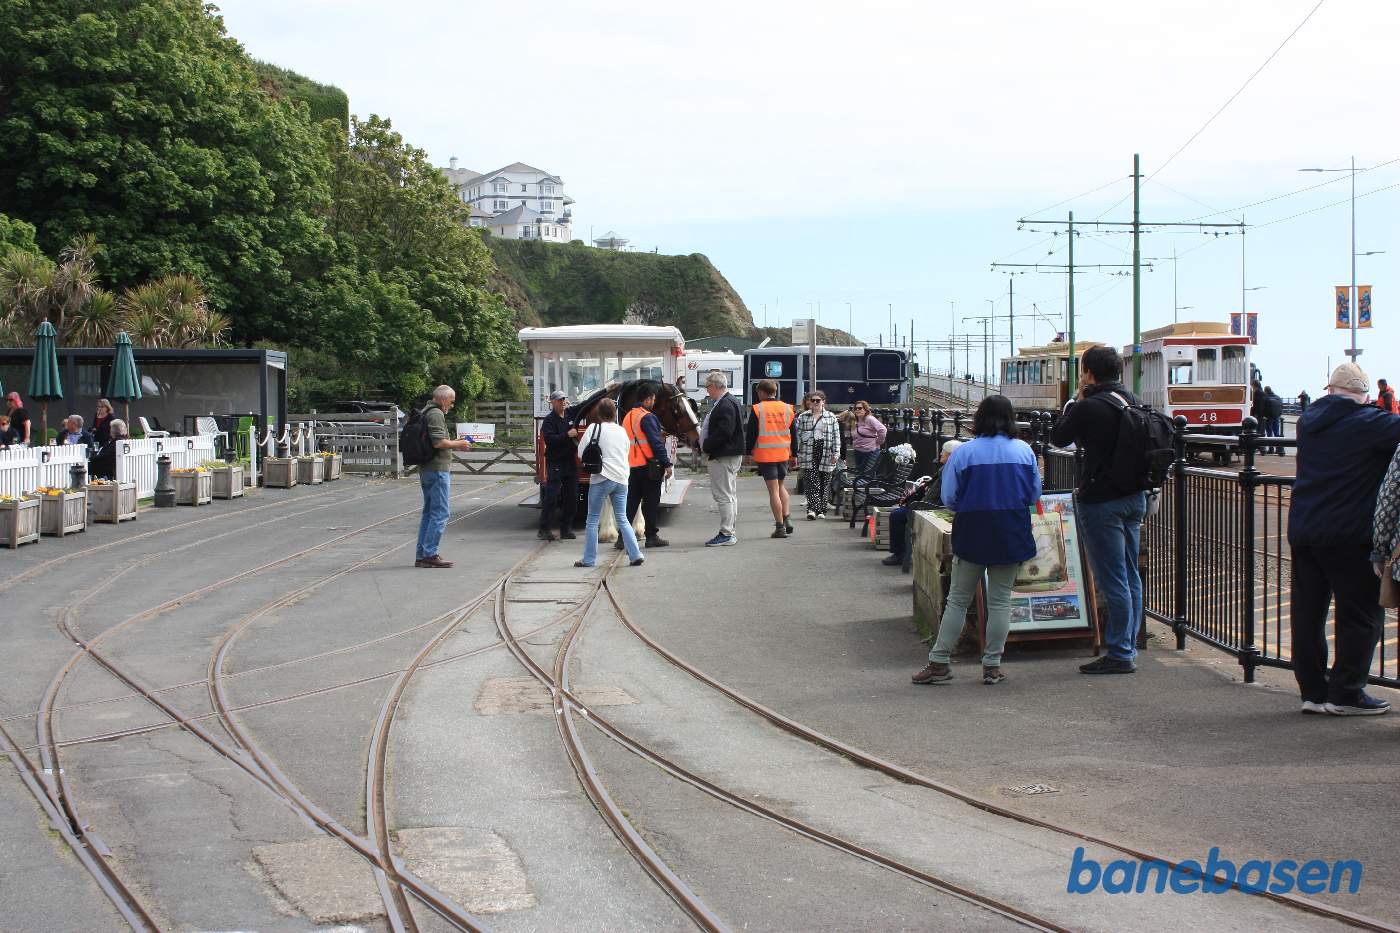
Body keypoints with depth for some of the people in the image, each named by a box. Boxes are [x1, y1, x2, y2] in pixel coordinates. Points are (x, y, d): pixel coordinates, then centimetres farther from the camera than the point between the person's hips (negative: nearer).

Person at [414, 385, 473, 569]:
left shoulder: (427, 412, 19)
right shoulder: (436, 414, -13)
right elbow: (439, 442, -22)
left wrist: (454, 443, 17)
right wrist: (458, 444, -8)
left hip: (426, 470, 11)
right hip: (438, 469, -11)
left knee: (429, 512, 13)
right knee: (441, 512, -8)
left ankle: (422, 556, 14)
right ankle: (430, 554, -10)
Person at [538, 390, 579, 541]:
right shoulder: (549, 420, -7)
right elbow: (549, 439, -19)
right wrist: (567, 435, -24)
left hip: (571, 462, 7)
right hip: (555, 462, -7)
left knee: (571, 498, 7)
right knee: (551, 497, -8)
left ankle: (566, 528, 15)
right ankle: (545, 529, -4)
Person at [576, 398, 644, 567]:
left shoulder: (594, 429, -7)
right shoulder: (622, 431, 8)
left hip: (602, 478, -4)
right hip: (622, 479, 5)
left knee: (592, 520, 5)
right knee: (622, 519, 10)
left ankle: (589, 559, 6)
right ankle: (636, 555, 2)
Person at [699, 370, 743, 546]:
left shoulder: (725, 405, -18)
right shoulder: (731, 402, 16)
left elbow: (724, 433, -25)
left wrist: (706, 446, -15)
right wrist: (705, 444, 12)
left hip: (723, 457, -11)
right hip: (731, 455, 11)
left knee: (724, 496, -8)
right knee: (730, 495, 14)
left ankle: (726, 534, -7)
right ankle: (730, 532, 21)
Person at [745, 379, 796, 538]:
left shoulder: (758, 409, -6)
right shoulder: (787, 408, 6)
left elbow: (750, 434, -5)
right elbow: (793, 434, 12)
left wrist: (749, 453, 6)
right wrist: (794, 455, 20)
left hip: (765, 455, -4)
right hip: (783, 454, 4)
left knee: (773, 490, -1)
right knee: (781, 486, 21)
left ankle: (780, 526, -2)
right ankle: (787, 518, 9)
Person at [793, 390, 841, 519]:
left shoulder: (831, 417, 9)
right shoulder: (802, 417, 9)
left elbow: (836, 436, 6)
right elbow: (797, 435, 9)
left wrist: (836, 453, -2)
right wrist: (796, 453, 3)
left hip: (826, 455, 1)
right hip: (808, 454, -1)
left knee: (824, 484, 5)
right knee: (811, 482, -12)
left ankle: (821, 510, 14)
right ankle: (813, 509, -20)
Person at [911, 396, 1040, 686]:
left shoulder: (963, 452, -7)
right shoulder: (1025, 451, -1)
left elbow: (949, 498, -3)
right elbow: (1035, 494, 7)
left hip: (972, 534, -1)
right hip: (1012, 536, 1)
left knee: (958, 600, 8)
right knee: (1000, 600, 8)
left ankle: (939, 662, 8)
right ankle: (992, 666, 10)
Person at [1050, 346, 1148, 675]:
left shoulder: (1089, 407, -17)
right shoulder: (1133, 402, 5)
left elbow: (1058, 438, -4)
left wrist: (1075, 400, 4)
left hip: (1101, 502, -8)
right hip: (1134, 497, 8)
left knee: (1112, 580, -3)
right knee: (1130, 576, 14)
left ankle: (1119, 654, 1)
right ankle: (1129, 647, 22)